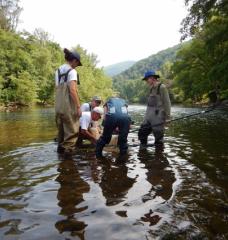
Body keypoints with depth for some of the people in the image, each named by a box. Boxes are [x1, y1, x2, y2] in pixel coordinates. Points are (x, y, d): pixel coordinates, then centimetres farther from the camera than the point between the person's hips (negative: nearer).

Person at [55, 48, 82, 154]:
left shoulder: (58, 71, 15)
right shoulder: (72, 71, -8)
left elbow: (57, 88, 13)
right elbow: (72, 90, -17)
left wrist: (59, 104, 16)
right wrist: (78, 107, -15)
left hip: (59, 105, 8)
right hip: (69, 106, -8)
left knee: (61, 131, 17)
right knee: (72, 131, 0)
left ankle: (60, 149, 25)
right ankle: (67, 151, 0)